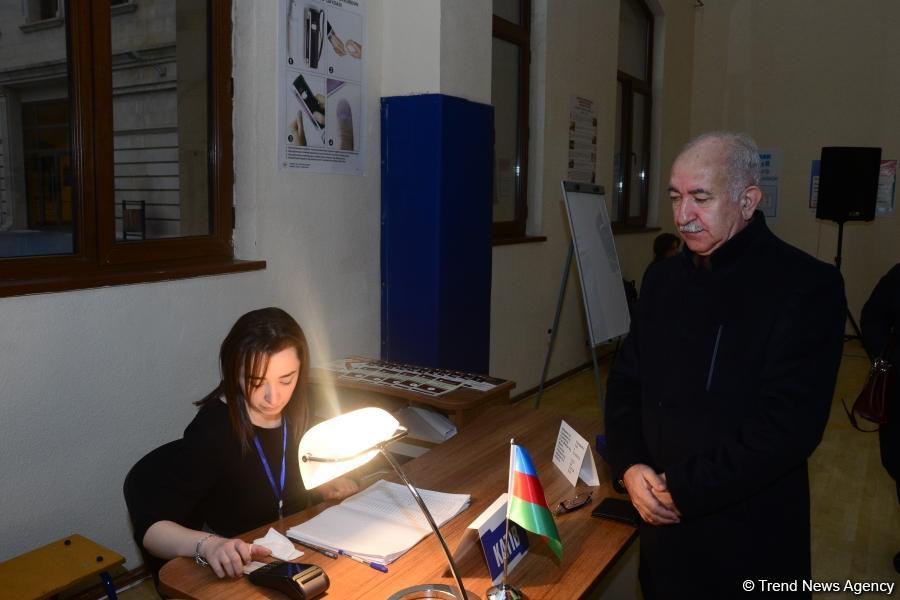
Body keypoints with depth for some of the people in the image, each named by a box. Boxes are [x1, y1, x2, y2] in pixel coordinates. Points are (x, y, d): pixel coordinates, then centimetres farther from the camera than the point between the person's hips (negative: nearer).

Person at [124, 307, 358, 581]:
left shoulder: (299, 413, -4)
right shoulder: (211, 433, -22)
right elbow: (150, 526, -23)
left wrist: (332, 486, -4)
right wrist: (208, 545, -41)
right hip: (237, 571, -5)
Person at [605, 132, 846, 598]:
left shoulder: (807, 286, -15)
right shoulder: (663, 279, 4)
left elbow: (790, 425, -22)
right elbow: (626, 380, 7)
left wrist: (684, 489, -20)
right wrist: (630, 466, -9)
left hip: (751, 537, -5)